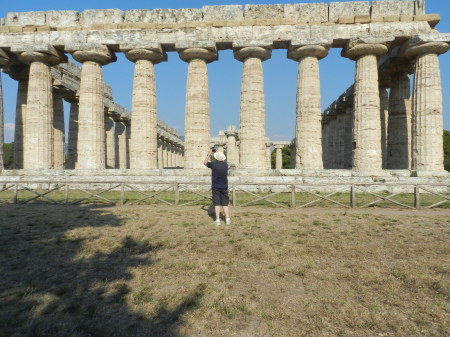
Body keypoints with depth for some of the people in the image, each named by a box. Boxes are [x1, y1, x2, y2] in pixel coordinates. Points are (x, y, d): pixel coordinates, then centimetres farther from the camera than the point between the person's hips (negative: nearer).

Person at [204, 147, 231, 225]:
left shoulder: (213, 164, -10)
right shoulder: (225, 165, -1)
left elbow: (205, 163, 10)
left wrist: (209, 154, 17)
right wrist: (218, 153, 26)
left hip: (215, 187, -2)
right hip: (224, 187, 2)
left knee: (217, 203, 2)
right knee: (225, 204, 7)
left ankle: (217, 220, 1)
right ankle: (227, 219, 5)